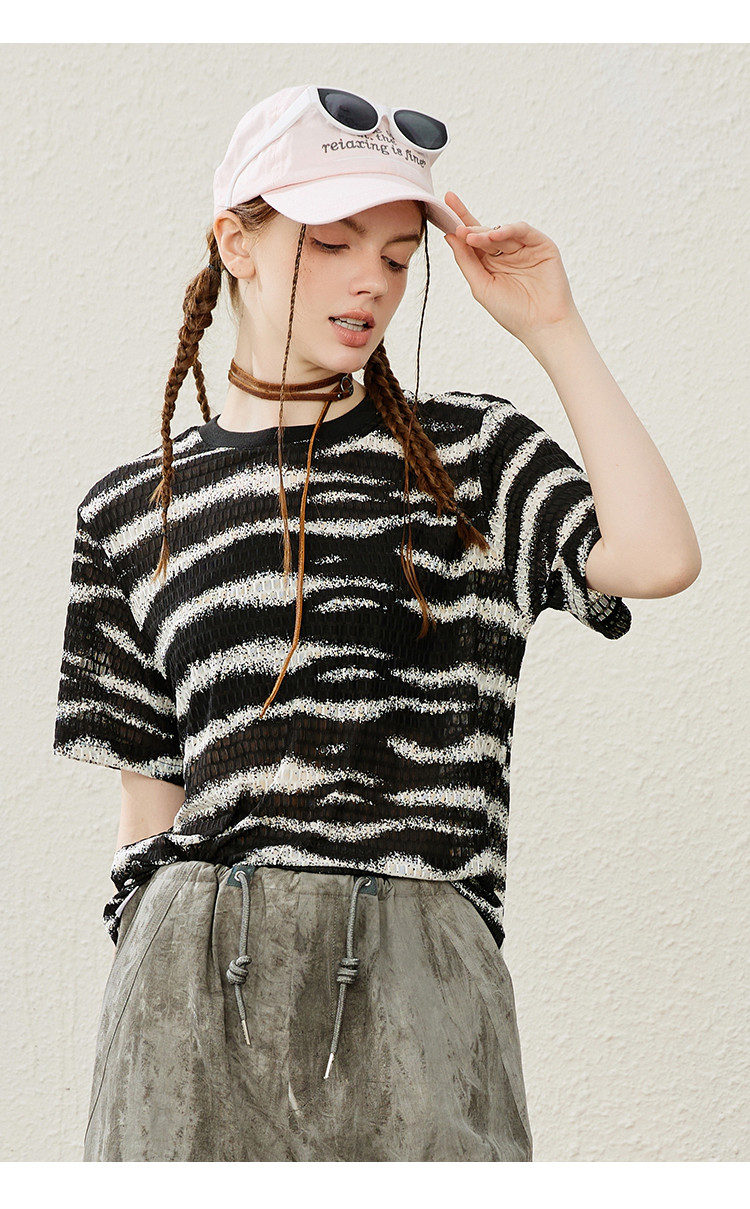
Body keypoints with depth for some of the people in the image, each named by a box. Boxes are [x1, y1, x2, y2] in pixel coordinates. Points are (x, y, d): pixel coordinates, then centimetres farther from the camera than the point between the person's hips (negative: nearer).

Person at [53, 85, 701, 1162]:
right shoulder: (134, 510, 12)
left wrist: (554, 331, -2)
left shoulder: (477, 456, 10)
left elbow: (658, 557, -9)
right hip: (198, 980, 1)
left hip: (414, 976, -1)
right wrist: (140, 985, 7)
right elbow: (152, 799, 14)